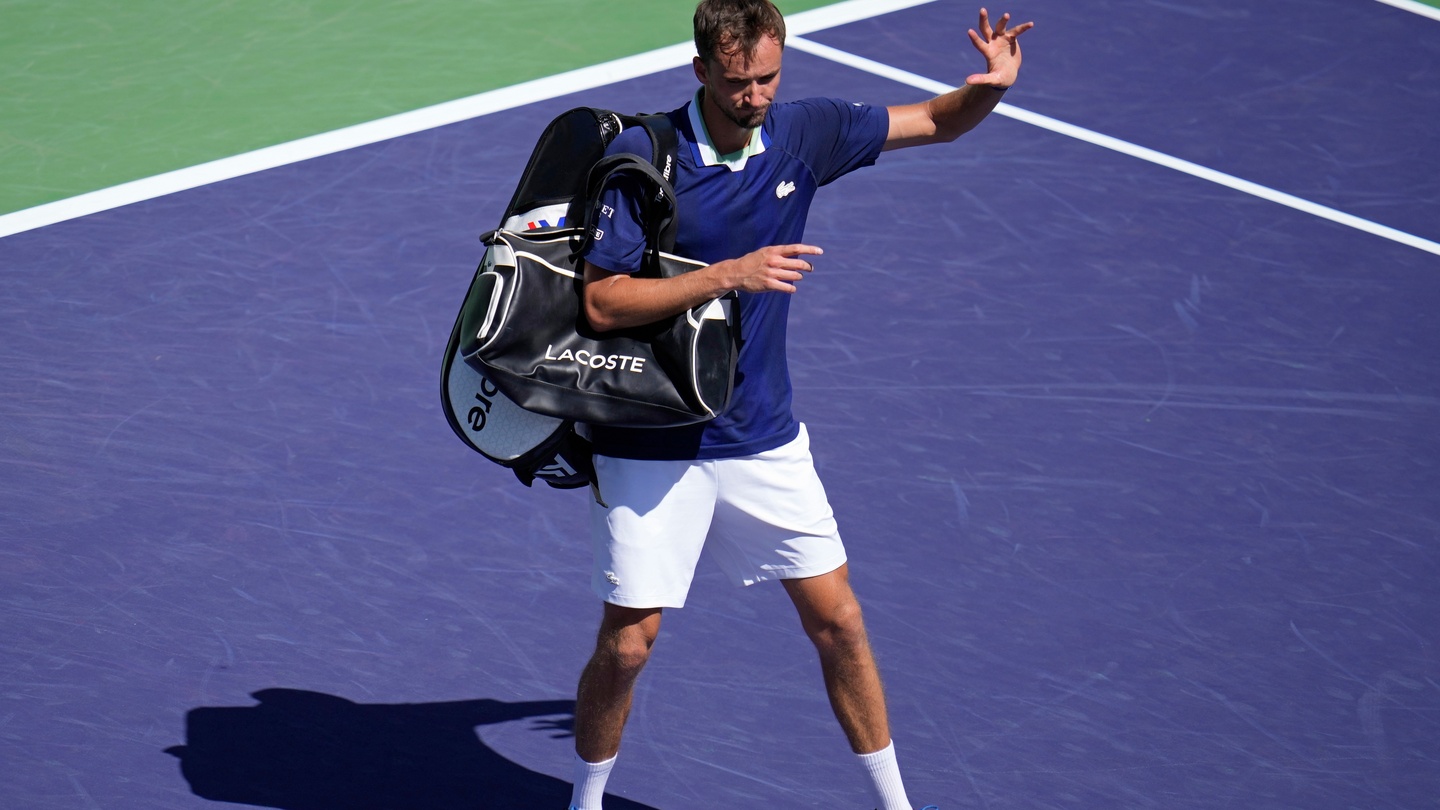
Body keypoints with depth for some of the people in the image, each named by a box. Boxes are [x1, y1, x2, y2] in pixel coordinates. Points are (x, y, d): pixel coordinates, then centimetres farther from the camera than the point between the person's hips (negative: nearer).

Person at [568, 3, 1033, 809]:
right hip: (652, 447, -4)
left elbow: (937, 122, 8)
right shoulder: (641, 157, -16)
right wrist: (728, 275, -26)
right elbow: (601, 303, -19)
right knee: (627, 645, -1)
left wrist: (990, 85, -14)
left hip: (766, 440, 4)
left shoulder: (803, 132, -3)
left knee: (839, 622, 6)